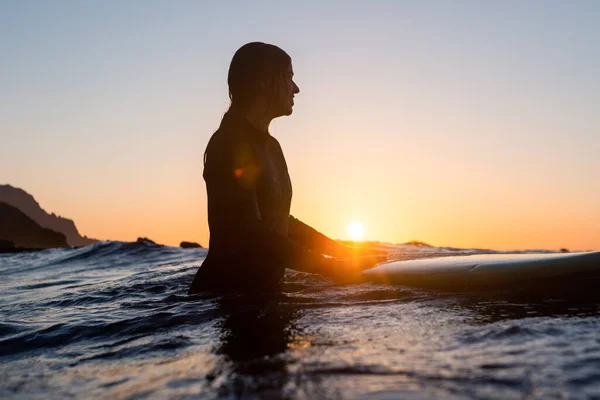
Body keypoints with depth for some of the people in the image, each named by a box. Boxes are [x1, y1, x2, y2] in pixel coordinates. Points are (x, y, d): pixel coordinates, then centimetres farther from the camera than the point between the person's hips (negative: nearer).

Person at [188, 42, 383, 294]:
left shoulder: (268, 145, 15)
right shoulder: (231, 144, -15)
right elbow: (250, 233, -24)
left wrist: (342, 252, 12)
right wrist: (329, 266, -21)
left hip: (261, 288, 9)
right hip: (226, 293, -9)